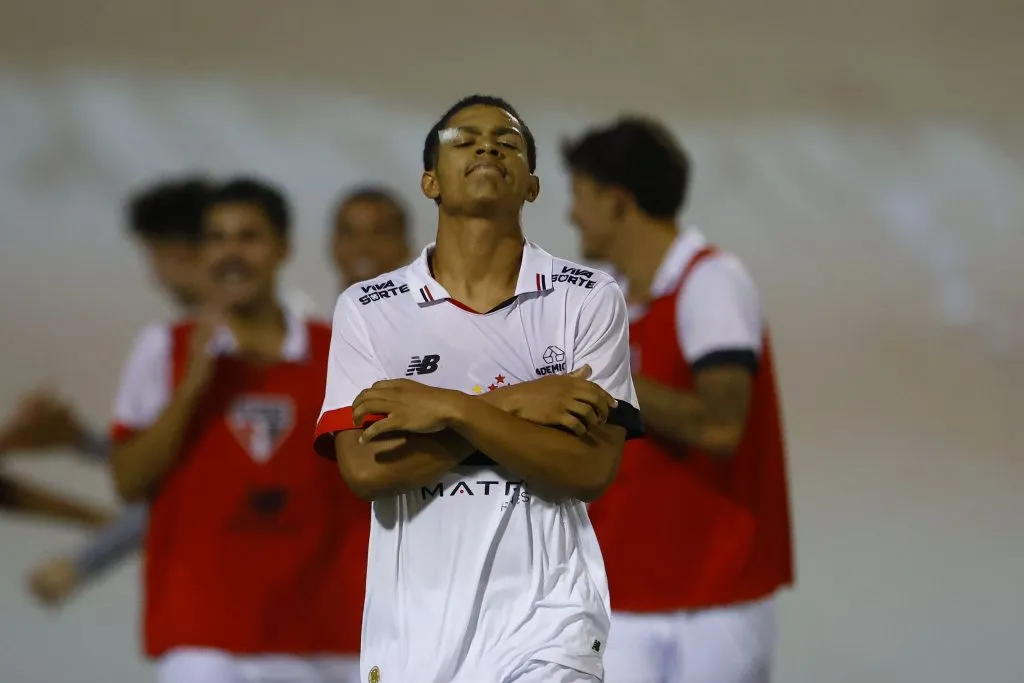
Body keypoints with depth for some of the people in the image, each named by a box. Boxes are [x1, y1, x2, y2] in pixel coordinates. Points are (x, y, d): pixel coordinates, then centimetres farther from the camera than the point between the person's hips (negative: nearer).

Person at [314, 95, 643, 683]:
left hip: (544, 619, -1)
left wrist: (451, 410, -14)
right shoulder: (367, 308, 3)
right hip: (410, 628, 1)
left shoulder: (588, 299, 1)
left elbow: (592, 470, -8)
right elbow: (365, 469, -8)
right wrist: (509, 405, -11)